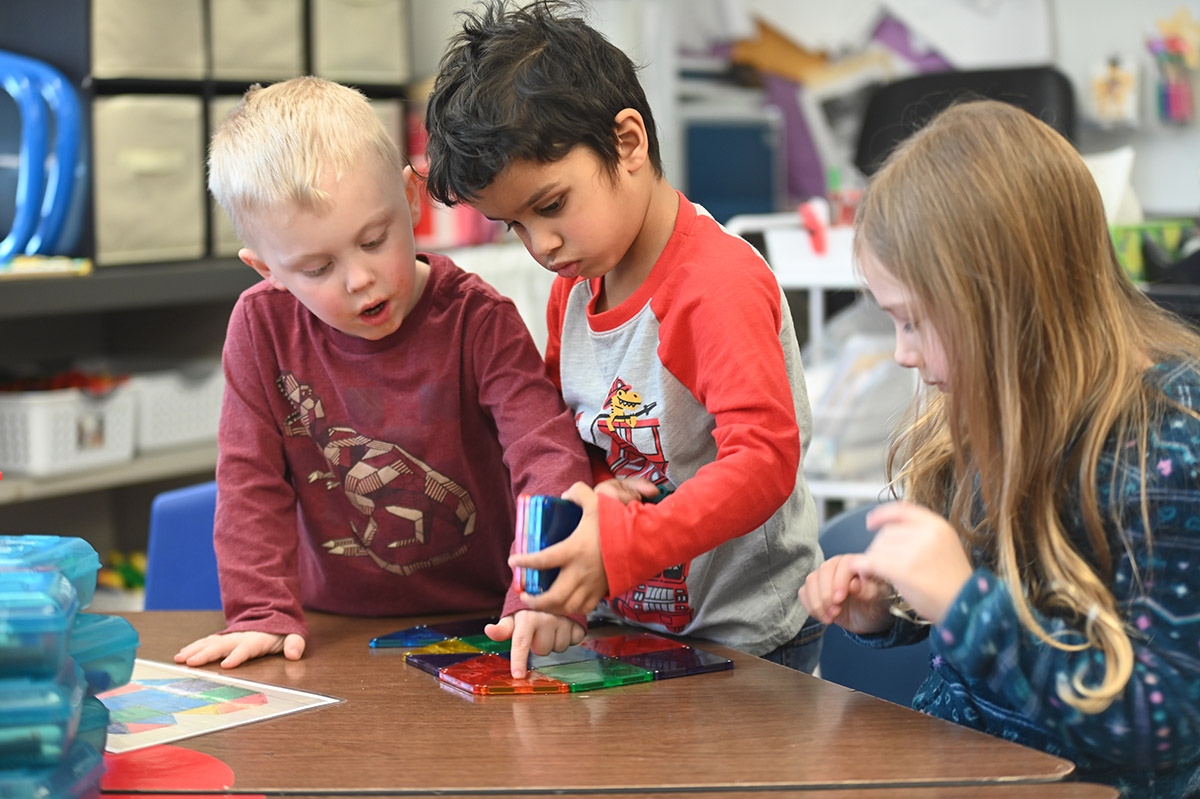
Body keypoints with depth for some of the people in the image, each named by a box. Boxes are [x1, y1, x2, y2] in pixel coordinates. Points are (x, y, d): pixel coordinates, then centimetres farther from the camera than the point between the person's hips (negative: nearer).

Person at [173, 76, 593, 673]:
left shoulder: (477, 321, -11)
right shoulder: (263, 326, -4)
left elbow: (547, 452, -21)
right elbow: (251, 478, 0)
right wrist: (263, 613, -13)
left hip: (480, 624, -1)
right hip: (336, 632, 2)